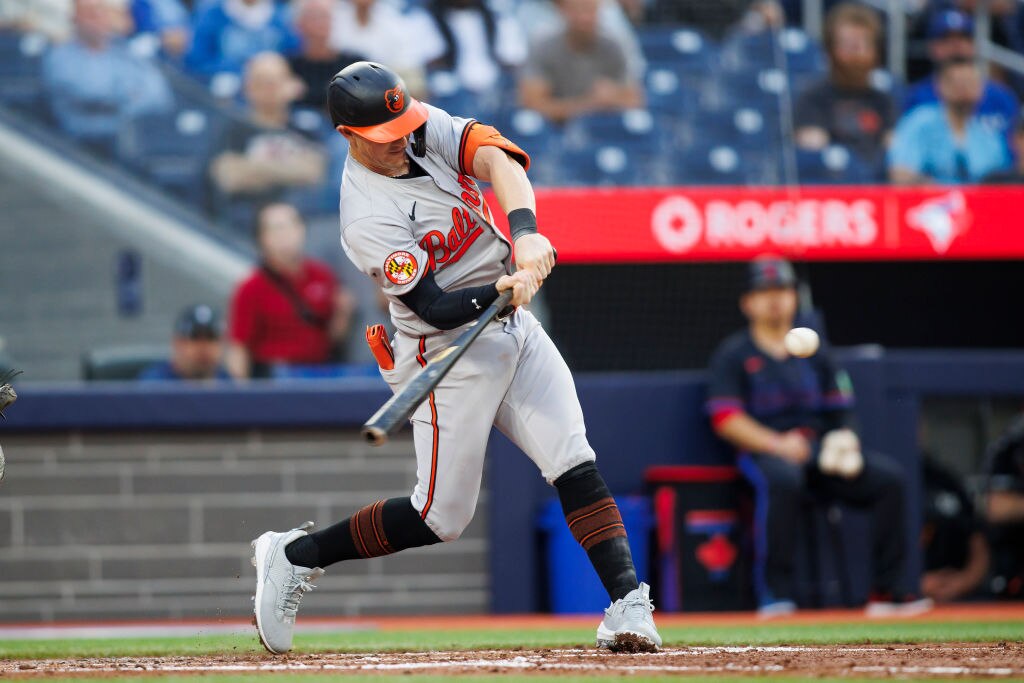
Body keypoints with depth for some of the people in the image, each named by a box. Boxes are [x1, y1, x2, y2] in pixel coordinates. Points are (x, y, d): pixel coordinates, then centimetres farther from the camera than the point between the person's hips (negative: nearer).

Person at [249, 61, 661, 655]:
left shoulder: (429, 128, -2)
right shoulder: (368, 217, -21)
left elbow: (498, 159, -18)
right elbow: (434, 309, -24)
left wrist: (525, 229, -36)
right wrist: (500, 291, -41)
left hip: (514, 328, 6)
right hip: (449, 354, -6)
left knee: (575, 465, -9)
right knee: (441, 517, -1)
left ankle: (628, 603, -14)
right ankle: (295, 557, 14)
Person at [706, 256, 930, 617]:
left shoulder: (815, 354, 20)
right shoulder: (733, 354, 6)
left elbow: (842, 413, 19)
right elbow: (725, 419, -6)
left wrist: (845, 442, -5)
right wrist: (778, 444, -19)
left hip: (820, 450, 5)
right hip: (762, 449, -5)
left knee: (889, 477, -17)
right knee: (782, 479, -40)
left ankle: (885, 590, -15)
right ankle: (775, 594, -39)